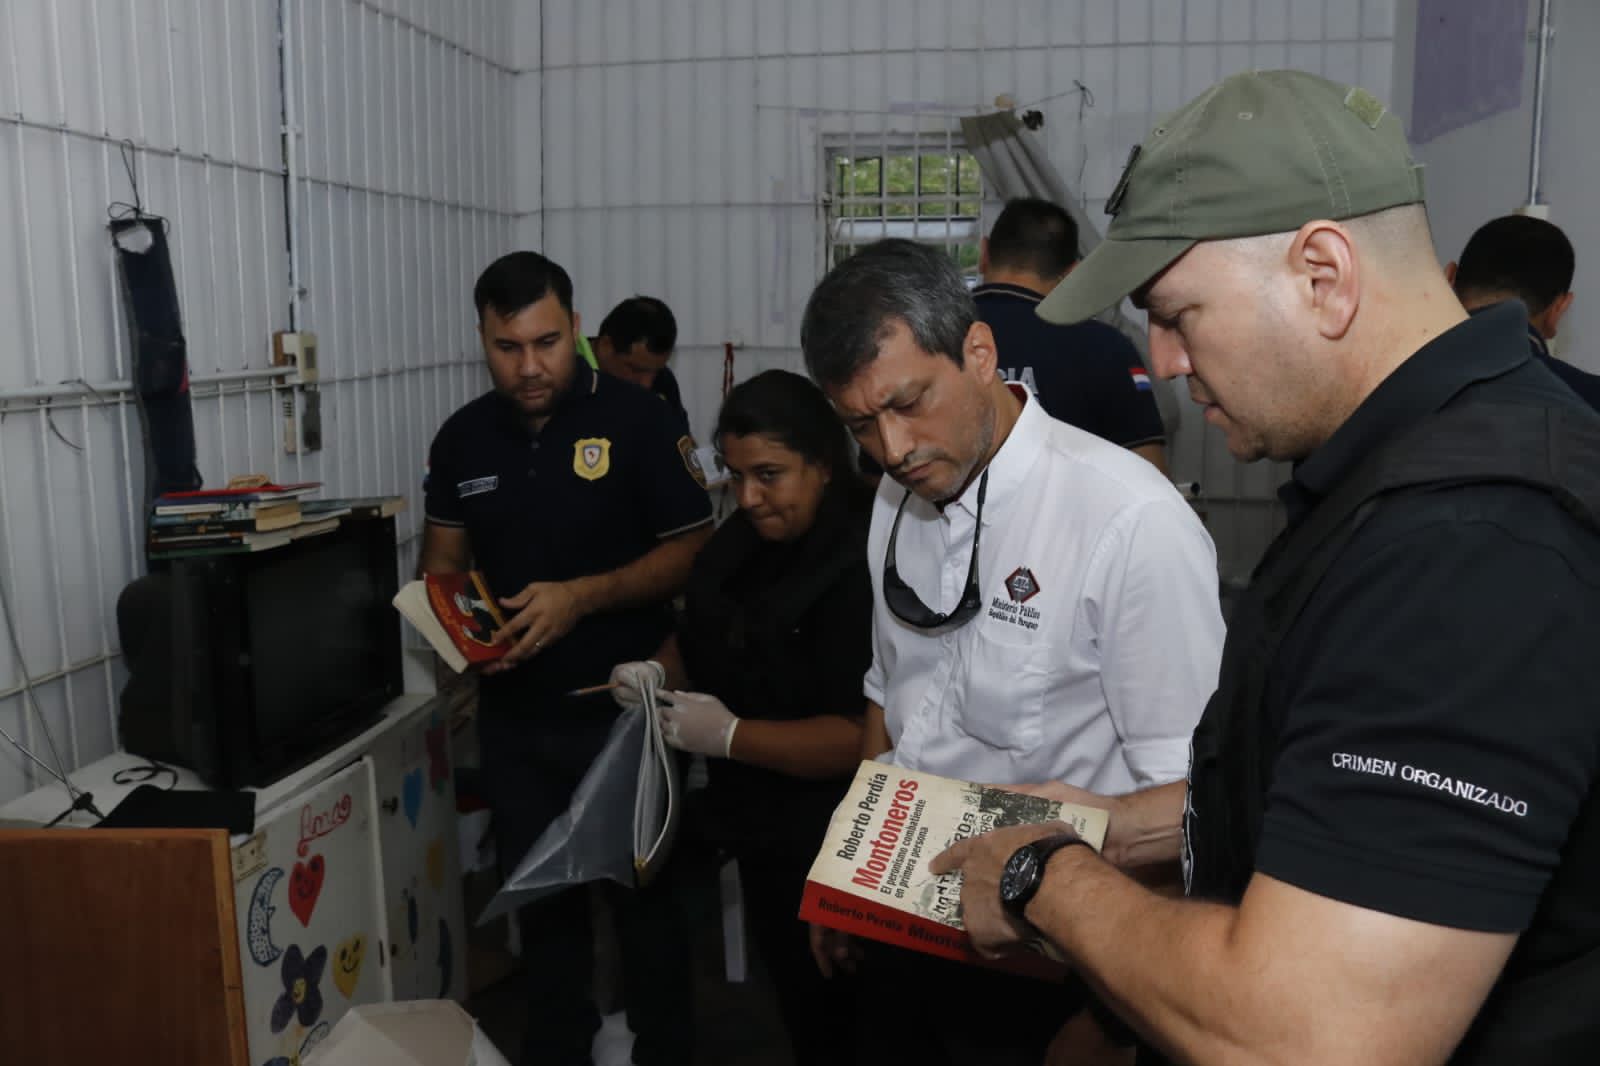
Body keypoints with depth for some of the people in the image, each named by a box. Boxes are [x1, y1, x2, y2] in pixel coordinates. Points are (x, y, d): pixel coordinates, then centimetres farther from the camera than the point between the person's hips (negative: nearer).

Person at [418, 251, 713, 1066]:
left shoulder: (634, 419, -12)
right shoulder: (463, 437, 2)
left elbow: (694, 548, -12)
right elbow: (444, 554, 12)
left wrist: (582, 597, -23)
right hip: (513, 712, 4)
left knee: (642, 890, 11)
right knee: (538, 891, 17)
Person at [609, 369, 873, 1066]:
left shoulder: (865, 564, -24)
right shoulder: (745, 538, 4)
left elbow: (869, 736, -30)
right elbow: (703, 636, 18)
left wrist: (729, 737, -26)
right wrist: (659, 671, -3)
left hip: (830, 845, -8)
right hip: (762, 824, 8)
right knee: (791, 992, 23)